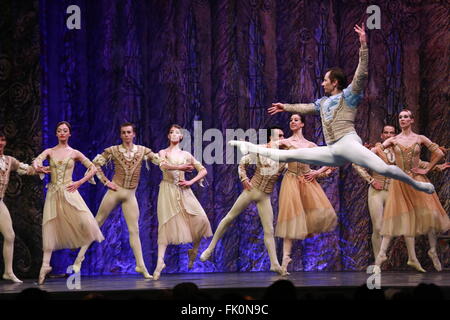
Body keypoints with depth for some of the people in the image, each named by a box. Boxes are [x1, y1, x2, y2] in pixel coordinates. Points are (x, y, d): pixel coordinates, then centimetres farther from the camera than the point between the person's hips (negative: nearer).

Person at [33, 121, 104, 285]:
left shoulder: (74, 153, 8)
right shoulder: (49, 151, 9)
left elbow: (93, 169, 9)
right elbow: (36, 161, -8)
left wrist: (79, 183, -1)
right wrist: (38, 167, -32)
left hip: (69, 192, -1)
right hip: (53, 192, 1)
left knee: (86, 221, -17)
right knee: (50, 227, -3)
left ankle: (82, 253, 11)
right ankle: (45, 264, 0)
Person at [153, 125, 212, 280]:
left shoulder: (186, 155, 15)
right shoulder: (163, 153, 9)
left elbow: (203, 171, 14)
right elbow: (163, 166, -13)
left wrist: (191, 182, 0)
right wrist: (182, 166, -23)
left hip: (183, 190, 2)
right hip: (167, 190, -2)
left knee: (200, 219, -14)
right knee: (166, 224, -11)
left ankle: (194, 250, 9)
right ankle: (160, 261, -14)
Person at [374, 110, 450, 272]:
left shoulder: (420, 139, 4)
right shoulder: (393, 140, 5)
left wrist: (426, 169, -1)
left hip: (417, 179, 0)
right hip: (400, 181, 0)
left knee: (429, 214, -10)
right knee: (406, 217, -1)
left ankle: (433, 251, 3)